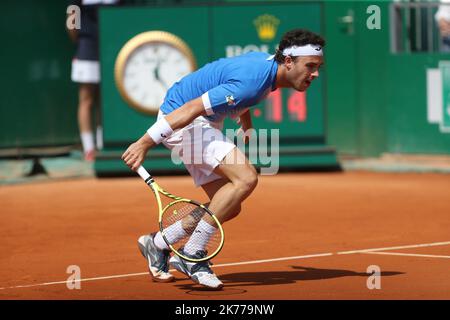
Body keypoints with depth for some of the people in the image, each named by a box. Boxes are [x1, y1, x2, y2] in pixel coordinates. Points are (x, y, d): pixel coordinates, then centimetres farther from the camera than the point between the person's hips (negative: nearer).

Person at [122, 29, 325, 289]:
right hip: (181, 122, -10)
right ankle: (192, 254, -19)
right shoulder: (253, 81, -30)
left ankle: (158, 243, 18)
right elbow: (192, 108, -30)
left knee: (229, 207, 7)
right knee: (246, 178, -25)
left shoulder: (266, 62, 0)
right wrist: (145, 143, -29)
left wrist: (247, 127, 29)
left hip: (205, 122, 10)